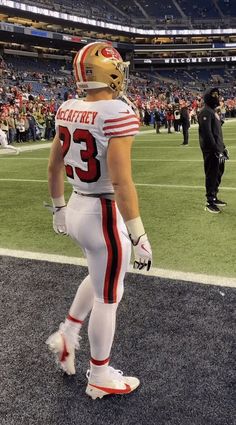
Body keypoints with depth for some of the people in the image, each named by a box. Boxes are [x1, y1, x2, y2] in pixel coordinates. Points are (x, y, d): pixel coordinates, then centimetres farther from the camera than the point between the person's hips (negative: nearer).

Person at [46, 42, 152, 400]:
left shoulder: (67, 110, 3)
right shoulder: (117, 113, -20)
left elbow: (54, 167, 11)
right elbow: (121, 182, -24)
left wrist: (58, 208, 24)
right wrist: (139, 235, -18)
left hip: (77, 209, 8)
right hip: (104, 215, -8)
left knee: (102, 277, 32)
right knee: (107, 298, 11)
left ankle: (67, 335, 37)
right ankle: (100, 378, 32)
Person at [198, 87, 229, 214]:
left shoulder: (213, 111, 18)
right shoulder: (205, 112, -13)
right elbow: (207, 133, -20)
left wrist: (222, 147, 20)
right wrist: (216, 150, -21)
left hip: (217, 149, 10)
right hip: (210, 151, -10)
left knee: (218, 174, 15)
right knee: (211, 176, -5)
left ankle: (214, 197, 26)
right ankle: (210, 203, 2)